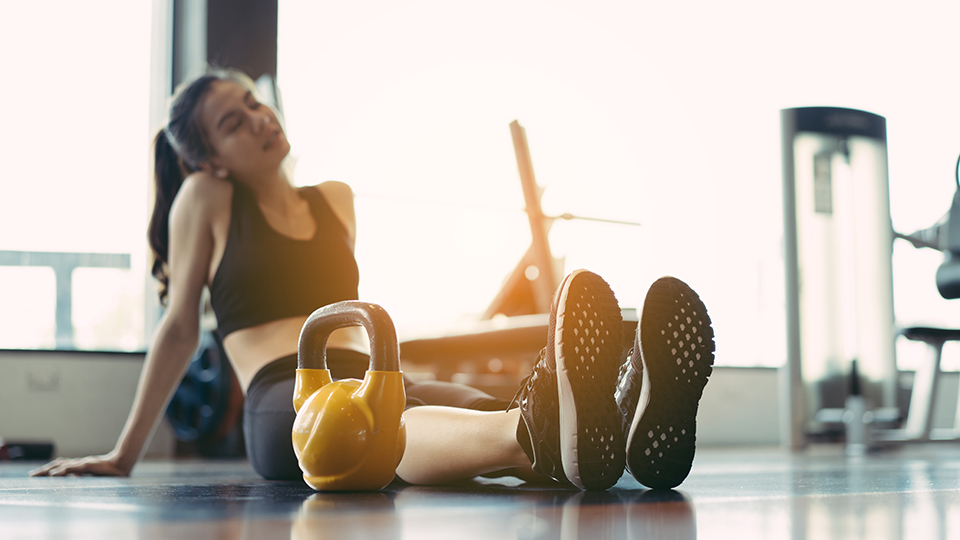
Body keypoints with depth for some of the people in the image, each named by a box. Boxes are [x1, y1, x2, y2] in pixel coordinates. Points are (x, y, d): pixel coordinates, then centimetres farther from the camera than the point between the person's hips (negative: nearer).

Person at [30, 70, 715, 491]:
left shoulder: (336, 200, 25)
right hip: (284, 402, -5)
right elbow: (180, 329, 11)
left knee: (483, 408, -31)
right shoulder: (206, 198, 9)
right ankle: (546, 433, -76)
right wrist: (125, 454, 13)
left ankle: (632, 418, -63)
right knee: (381, 425, -42)